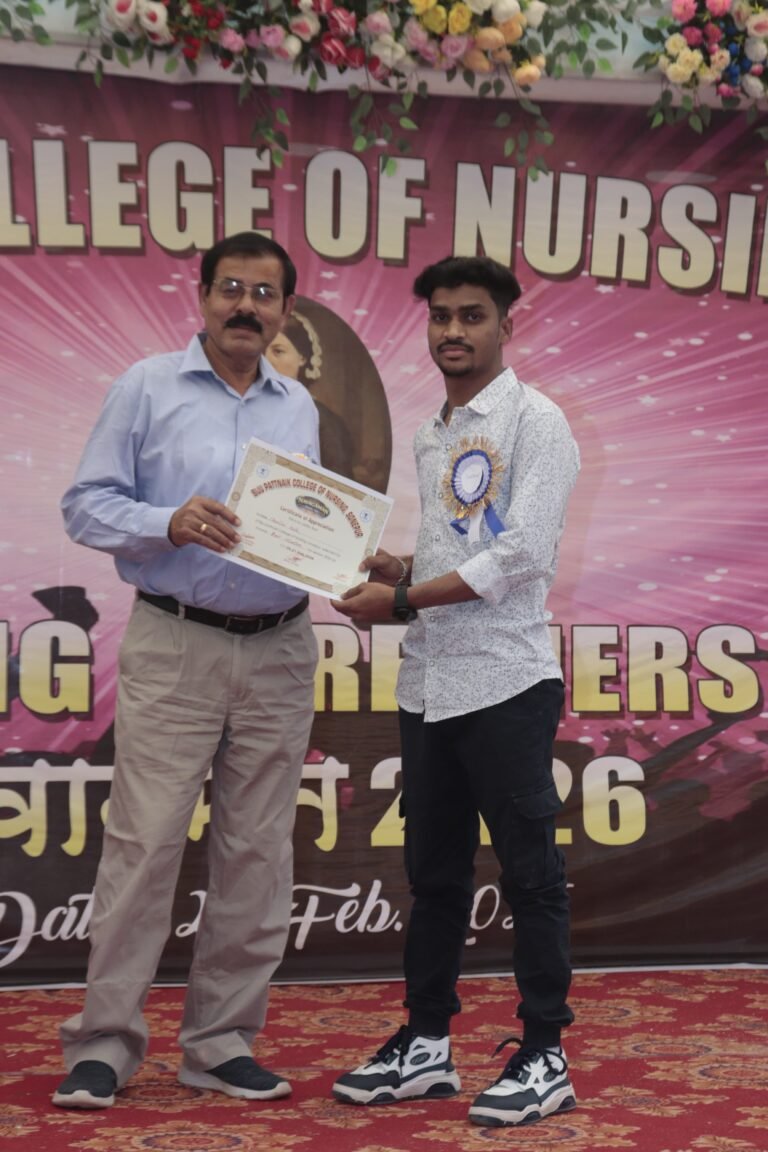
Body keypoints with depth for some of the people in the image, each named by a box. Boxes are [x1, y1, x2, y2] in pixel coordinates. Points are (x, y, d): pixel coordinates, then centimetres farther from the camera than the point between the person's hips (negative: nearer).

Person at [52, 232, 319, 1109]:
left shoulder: (298, 409, 15)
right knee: (144, 842, -7)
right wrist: (172, 523, -19)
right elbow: (85, 507, -3)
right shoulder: (148, 389, 2)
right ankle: (103, 1044, 3)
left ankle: (221, 1042, 14)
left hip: (280, 651, 4)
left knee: (256, 853, 5)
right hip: (174, 648, -4)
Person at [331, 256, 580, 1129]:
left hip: (505, 683, -7)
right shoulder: (430, 436, 16)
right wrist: (394, 568, 3)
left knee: (528, 873, 1)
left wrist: (403, 602, -15)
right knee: (434, 873, 13)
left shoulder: (534, 423, -7)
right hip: (427, 685, 7)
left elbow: (521, 557, -17)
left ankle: (543, 1056, 9)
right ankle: (426, 1043, 22)